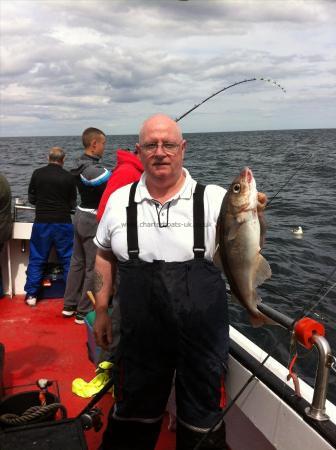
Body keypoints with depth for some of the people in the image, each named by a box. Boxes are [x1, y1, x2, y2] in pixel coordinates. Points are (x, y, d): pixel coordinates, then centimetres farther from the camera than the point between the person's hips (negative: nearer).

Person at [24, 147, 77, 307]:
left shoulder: (37, 173, -3)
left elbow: (31, 199, 6)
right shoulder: (68, 177, -7)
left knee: (36, 259, 12)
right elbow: (72, 204, 1)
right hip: (63, 223, -1)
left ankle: (31, 295, 17)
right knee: (68, 259, 9)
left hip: (41, 223, 1)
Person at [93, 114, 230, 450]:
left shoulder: (215, 198, -8)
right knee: (132, 418, 23)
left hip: (203, 334, -1)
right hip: (140, 334, 2)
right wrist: (101, 312, 10)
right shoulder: (119, 200, 0)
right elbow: (104, 256, 11)